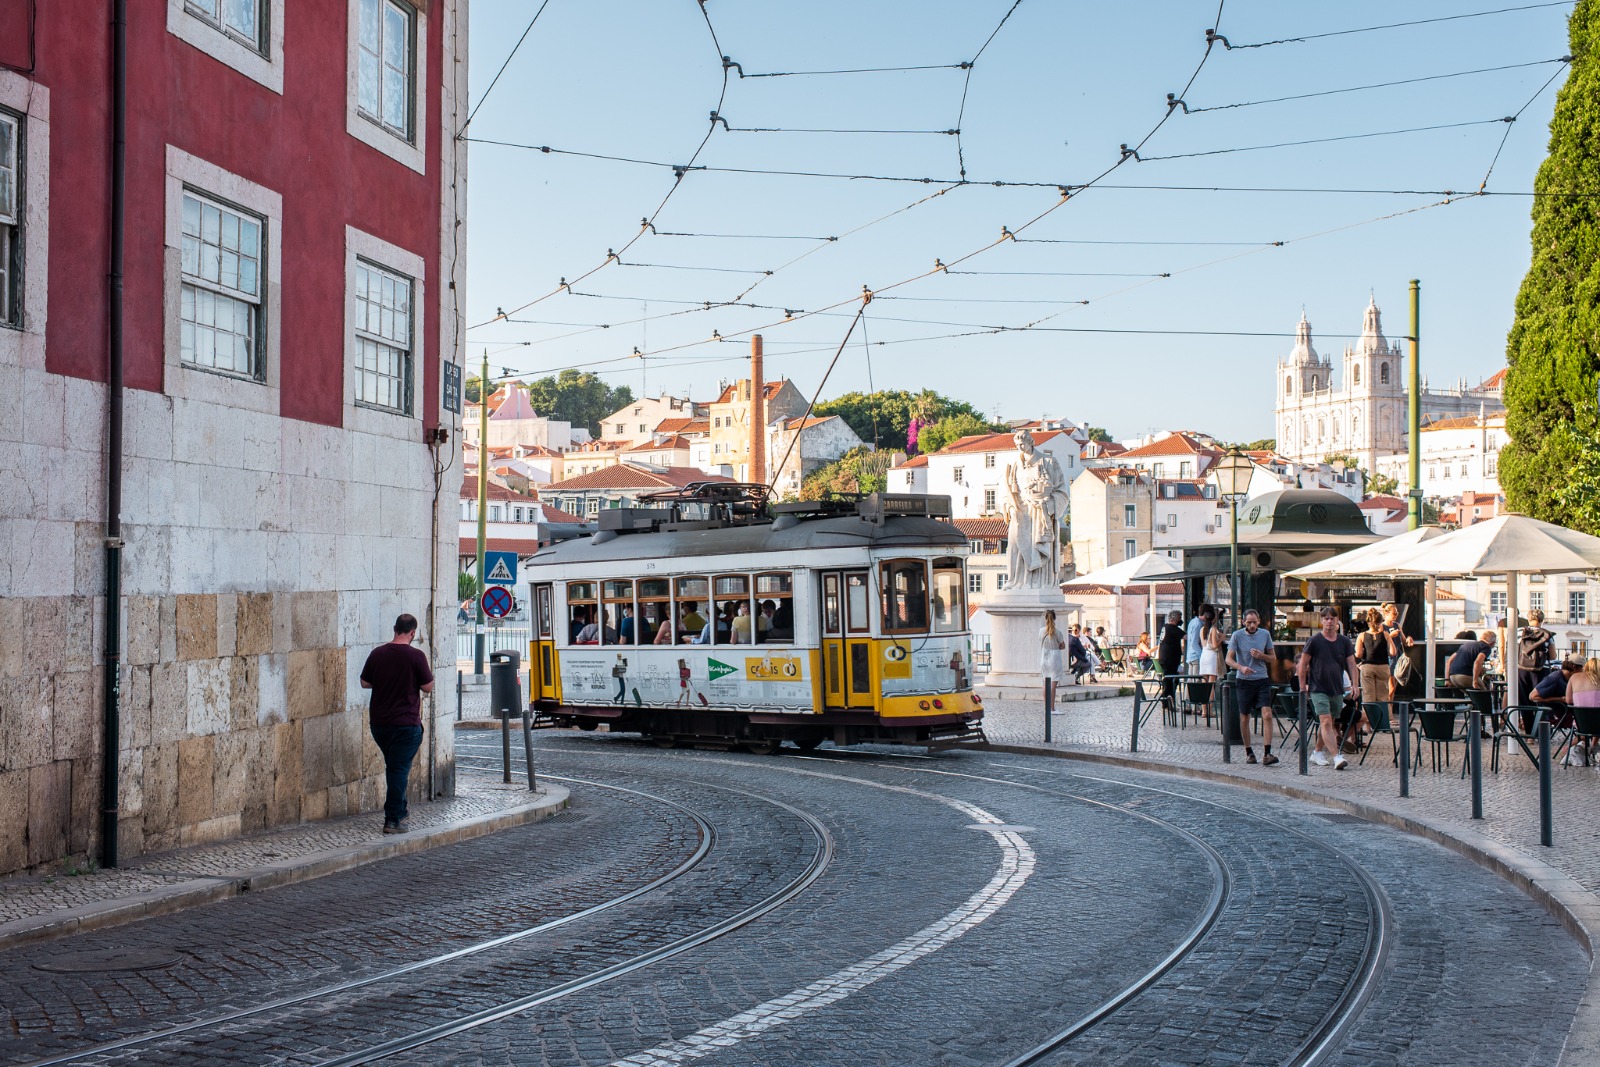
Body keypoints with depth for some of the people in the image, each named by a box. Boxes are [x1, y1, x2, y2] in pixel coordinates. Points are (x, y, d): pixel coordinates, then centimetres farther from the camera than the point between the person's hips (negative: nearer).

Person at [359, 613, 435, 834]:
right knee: (400, 769, -1)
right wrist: (427, 671, 11)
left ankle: (400, 808, 33)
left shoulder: (377, 653, 1)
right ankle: (393, 820, -1)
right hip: (406, 723, -5)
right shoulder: (416, 656, -12)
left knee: (393, 766, 22)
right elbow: (428, 687, -6)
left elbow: (364, 683, 10)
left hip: (378, 722, 5)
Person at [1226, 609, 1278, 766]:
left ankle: (1266, 754, -16)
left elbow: (1273, 658, 12)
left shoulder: (1265, 635, 5)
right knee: (1244, 719, 7)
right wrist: (1241, 667, -25)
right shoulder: (1237, 635, -3)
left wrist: (1261, 656, -9)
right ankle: (1248, 752, 22)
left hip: (1262, 680, 1)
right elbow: (1229, 659, -6)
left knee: (1267, 715, -13)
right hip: (1244, 681, -1)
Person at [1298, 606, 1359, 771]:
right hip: (1318, 689, -5)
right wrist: (1303, 687, -3)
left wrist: (1355, 685, -7)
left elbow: (1351, 664, 6)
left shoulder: (1344, 641, 6)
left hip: (1337, 689, 5)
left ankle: (1318, 753, 30)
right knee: (1326, 722, -15)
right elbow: (1303, 665, 0)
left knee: (1328, 724, 13)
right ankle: (1337, 757, -23)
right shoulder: (1314, 641, -4)